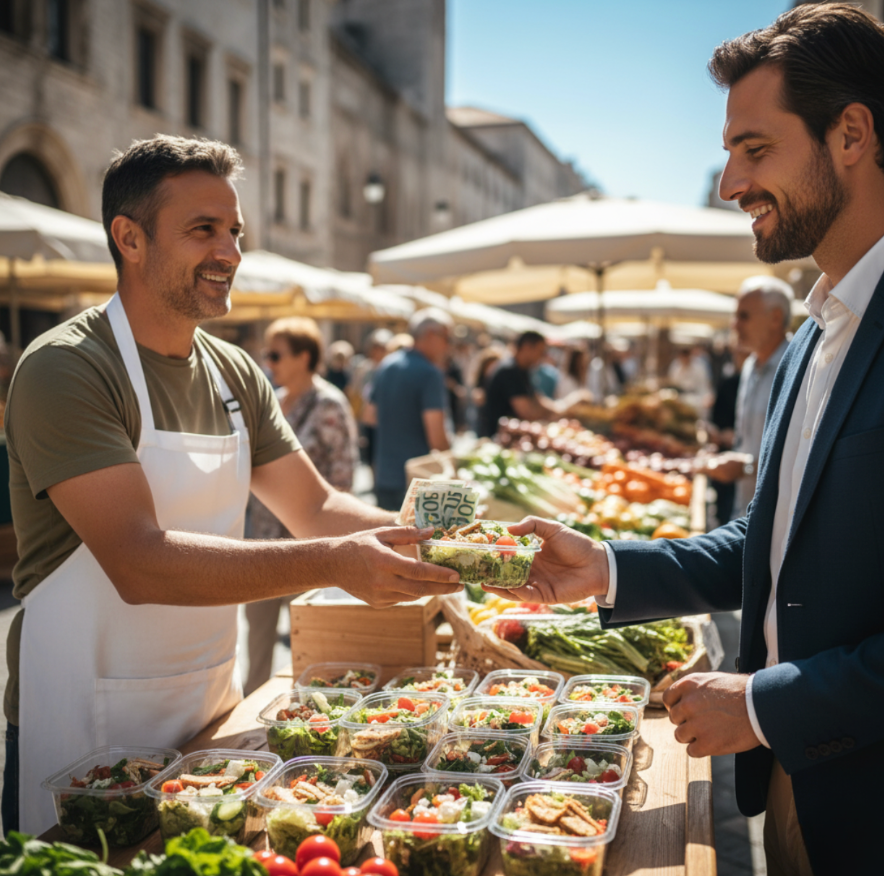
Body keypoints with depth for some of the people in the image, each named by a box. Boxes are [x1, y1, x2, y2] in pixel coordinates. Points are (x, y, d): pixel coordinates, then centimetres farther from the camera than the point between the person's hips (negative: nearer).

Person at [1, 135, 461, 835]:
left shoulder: (235, 375, 6)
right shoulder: (65, 369, -17)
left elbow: (316, 506, 6)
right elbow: (138, 562, -27)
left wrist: (425, 538, -13)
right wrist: (332, 564, -33)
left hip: (214, 708, 7)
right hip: (85, 730, -6)